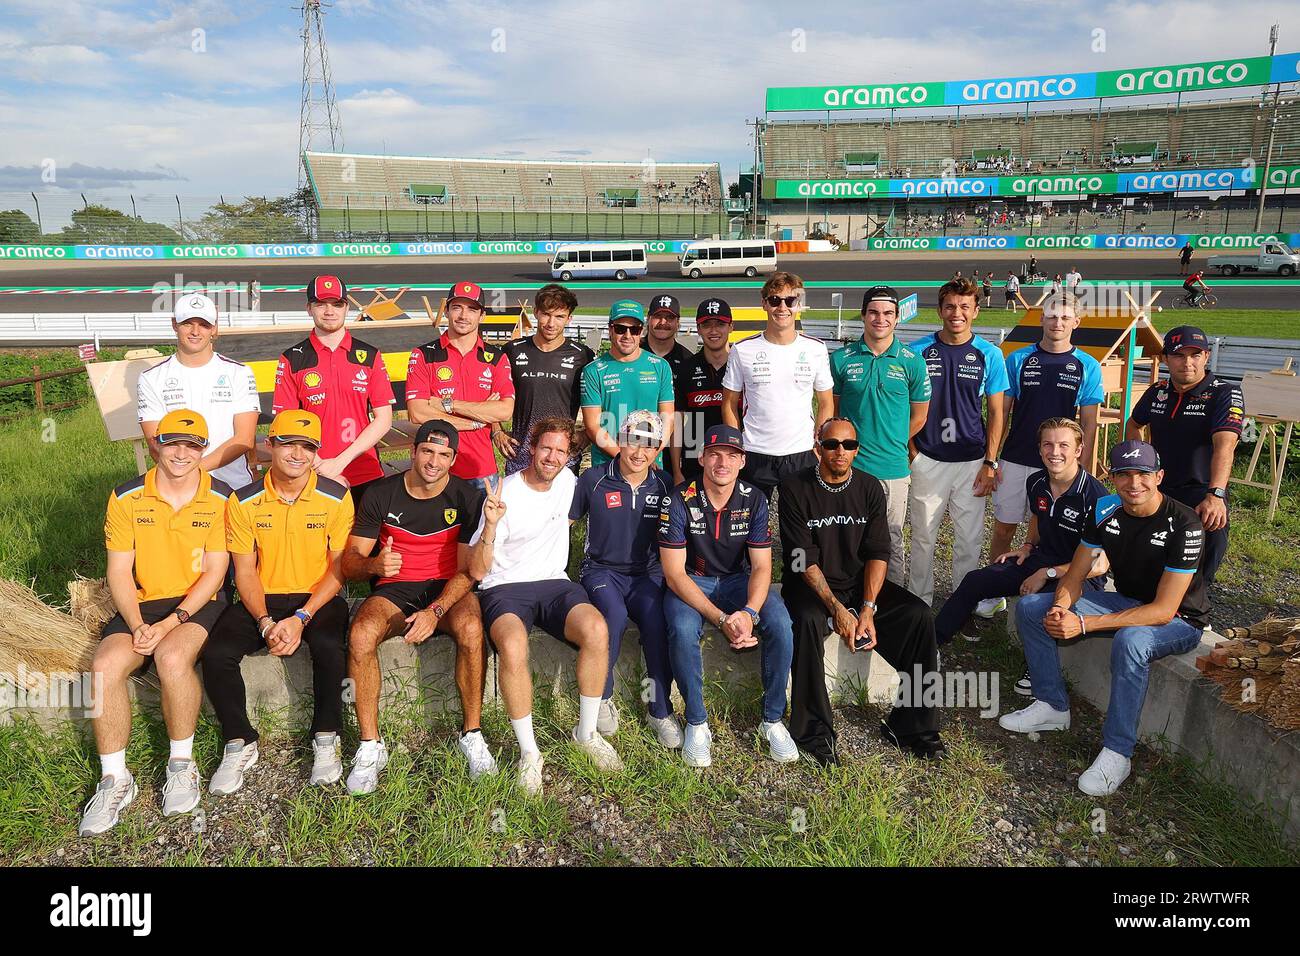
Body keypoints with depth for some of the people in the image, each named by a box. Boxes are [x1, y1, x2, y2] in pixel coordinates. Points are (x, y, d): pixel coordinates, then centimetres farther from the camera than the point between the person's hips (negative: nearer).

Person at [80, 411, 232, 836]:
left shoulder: (220, 498, -5)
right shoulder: (126, 498, 3)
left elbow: (214, 571, -7)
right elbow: (119, 571, 2)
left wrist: (170, 623, -17)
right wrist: (138, 625, -13)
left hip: (198, 603, -3)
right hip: (142, 603, 3)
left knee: (173, 657, -33)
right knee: (105, 665, -24)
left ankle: (182, 764, -12)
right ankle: (114, 780, -9)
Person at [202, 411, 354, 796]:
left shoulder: (335, 497, -7)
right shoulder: (243, 502, -2)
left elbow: (339, 568, -7)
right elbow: (245, 571, 0)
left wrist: (301, 618, -19)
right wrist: (266, 623, -16)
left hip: (317, 597, -2)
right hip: (262, 599, 2)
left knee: (329, 645, -33)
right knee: (217, 653, -23)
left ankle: (325, 740, -12)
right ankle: (240, 745, -1)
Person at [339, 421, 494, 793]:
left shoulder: (466, 497, -3)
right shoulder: (381, 494, -1)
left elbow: (467, 570, -6)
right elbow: (349, 562, -1)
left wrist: (435, 611, -23)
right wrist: (373, 564, -26)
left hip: (447, 588, -1)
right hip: (394, 589, 1)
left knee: (471, 629, -35)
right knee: (360, 634, -31)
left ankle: (472, 734, -16)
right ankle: (370, 746, -16)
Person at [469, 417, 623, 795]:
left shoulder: (567, 480, 9)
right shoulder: (504, 494, -9)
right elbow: (476, 571, -13)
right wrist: (490, 526, -28)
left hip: (554, 583, 4)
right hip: (505, 588, -4)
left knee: (597, 629, -28)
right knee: (513, 645, -38)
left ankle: (586, 733, -9)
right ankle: (529, 753, -20)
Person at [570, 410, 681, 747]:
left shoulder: (664, 485, 6)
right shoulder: (593, 480, -1)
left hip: (647, 573, 2)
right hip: (602, 570, -1)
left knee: (656, 619, -30)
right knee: (615, 615, -34)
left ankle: (660, 710, -13)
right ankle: (601, 697, -10)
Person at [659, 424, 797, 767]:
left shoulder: (753, 499, -8)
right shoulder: (680, 500, -17)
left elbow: (761, 565, -8)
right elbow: (674, 573, -19)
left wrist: (749, 612, -29)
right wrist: (721, 619, -29)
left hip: (737, 579, 3)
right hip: (690, 582, -2)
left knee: (781, 625, -25)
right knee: (683, 630, -34)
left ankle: (773, 719, -6)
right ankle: (697, 723, -13)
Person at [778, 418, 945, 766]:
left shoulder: (870, 488, 3)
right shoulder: (796, 489, -8)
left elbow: (878, 553, -2)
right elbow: (804, 560, -13)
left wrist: (868, 608, -17)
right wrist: (837, 609, -23)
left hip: (861, 583, 4)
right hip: (811, 586, -4)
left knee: (918, 614, -18)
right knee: (807, 620, -36)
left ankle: (912, 725, -6)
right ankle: (814, 731, -21)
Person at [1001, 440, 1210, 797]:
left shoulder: (1184, 525, -26)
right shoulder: (1104, 510, -8)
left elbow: (1164, 610, -29)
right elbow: (1075, 576, 0)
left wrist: (1083, 624, -34)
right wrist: (1060, 608, -25)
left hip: (1178, 620, -6)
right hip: (1126, 602, 7)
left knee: (1130, 640, -41)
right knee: (1030, 607, -5)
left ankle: (1117, 754, -25)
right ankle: (1052, 707, 5)